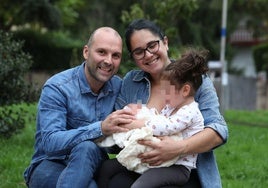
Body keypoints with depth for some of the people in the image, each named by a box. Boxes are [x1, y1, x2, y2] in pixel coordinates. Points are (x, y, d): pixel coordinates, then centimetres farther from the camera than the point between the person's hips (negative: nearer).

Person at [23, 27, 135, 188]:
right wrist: (101, 128, -37)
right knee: (86, 148, -35)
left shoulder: (119, 87, 3)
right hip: (49, 166, -4)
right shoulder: (57, 88, -13)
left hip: (91, 166, 4)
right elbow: (50, 143, -26)